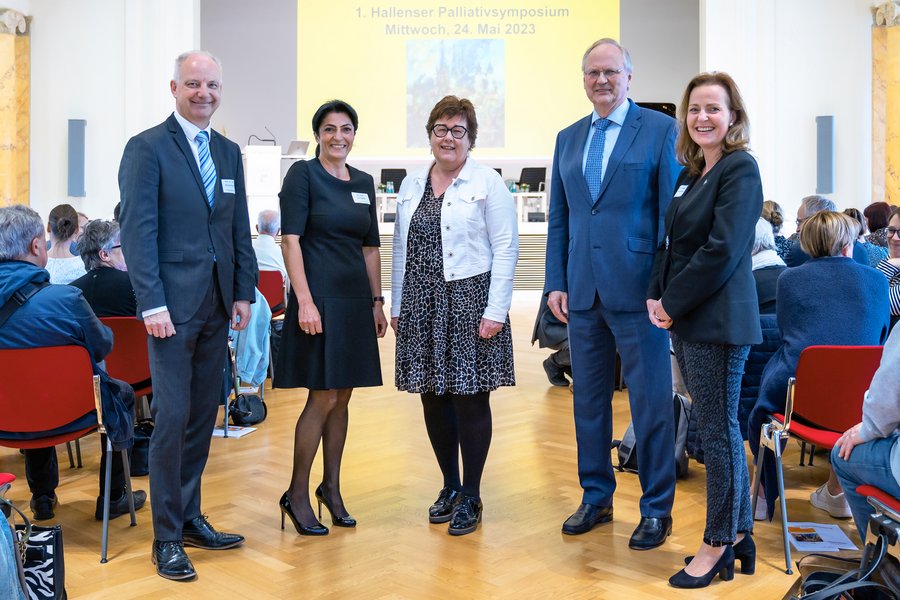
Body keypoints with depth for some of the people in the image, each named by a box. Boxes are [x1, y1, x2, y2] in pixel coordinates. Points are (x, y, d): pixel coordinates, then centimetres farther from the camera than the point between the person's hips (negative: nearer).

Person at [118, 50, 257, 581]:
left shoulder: (229, 152, 15)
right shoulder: (147, 148, -3)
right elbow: (138, 232, -10)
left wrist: (244, 292, 7)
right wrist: (152, 304, -16)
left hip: (217, 306, 6)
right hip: (172, 303, -6)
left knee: (204, 417, 11)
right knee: (172, 418, -4)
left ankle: (190, 518, 23)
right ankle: (167, 538, 8)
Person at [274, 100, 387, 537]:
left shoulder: (363, 182, 13)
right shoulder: (303, 174, -4)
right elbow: (290, 239, -11)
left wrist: (376, 301, 11)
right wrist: (304, 301, -18)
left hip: (356, 300, 6)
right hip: (319, 299, -6)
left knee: (342, 398, 10)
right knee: (323, 398, -5)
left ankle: (331, 488, 23)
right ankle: (296, 495, 10)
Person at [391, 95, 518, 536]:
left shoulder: (487, 183, -3)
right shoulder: (411, 185, 12)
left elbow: (505, 250, -7)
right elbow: (401, 249, 15)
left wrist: (495, 311, -13)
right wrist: (397, 305, 12)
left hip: (469, 301, -5)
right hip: (423, 305, 5)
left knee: (470, 398, 0)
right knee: (433, 398, 9)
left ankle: (470, 497, 15)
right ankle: (449, 486, 26)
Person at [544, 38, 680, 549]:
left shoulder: (661, 129, -1)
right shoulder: (568, 139, 14)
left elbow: (672, 213, -5)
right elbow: (558, 219, 14)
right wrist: (556, 282, 6)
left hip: (637, 290, -5)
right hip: (583, 292, 5)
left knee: (651, 402, 2)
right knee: (589, 400, 13)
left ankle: (657, 510, 17)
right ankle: (596, 498, 28)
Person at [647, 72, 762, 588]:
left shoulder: (740, 169, -10)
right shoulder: (692, 173, 16)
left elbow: (722, 250, -18)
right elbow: (672, 242, 17)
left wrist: (673, 303, -14)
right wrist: (657, 295, 1)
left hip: (717, 318, -9)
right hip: (687, 319, 9)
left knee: (719, 430, 0)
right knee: (718, 428, 14)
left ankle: (719, 545, 13)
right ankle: (738, 534, 26)